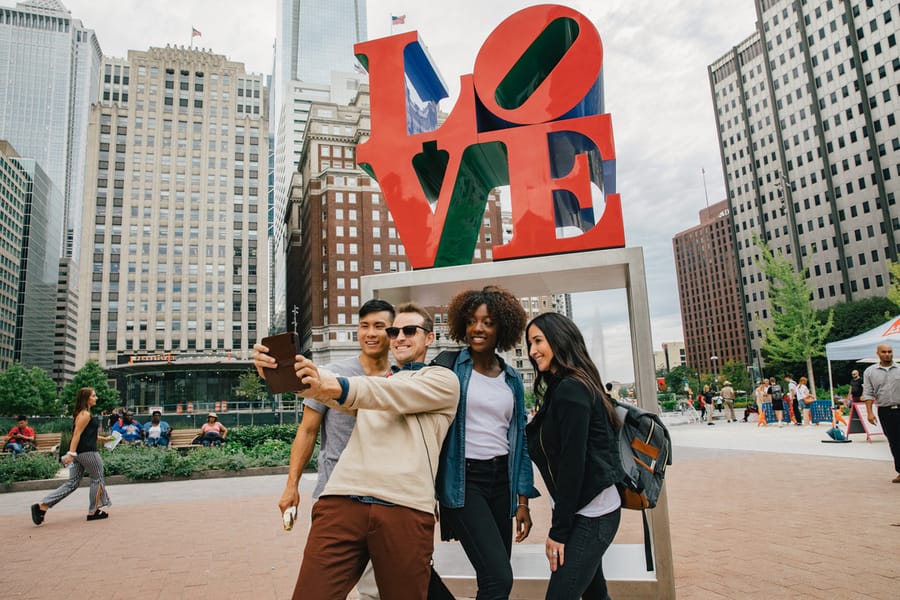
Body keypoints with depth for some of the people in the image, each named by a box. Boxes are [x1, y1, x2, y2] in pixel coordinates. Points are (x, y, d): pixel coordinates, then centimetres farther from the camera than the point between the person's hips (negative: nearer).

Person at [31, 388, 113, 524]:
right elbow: (77, 434, -21)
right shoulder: (85, 415, -13)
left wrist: (103, 439, 31)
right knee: (97, 479, 6)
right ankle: (93, 512, 13)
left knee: (72, 483, 10)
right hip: (87, 452, -10)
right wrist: (71, 453, -27)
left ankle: (42, 506, 2)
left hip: (79, 452, 10)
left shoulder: (81, 413, 17)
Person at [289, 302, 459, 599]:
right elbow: (342, 397, 3)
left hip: (405, 507, -3)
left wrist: (335, 385, -26)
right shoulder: (373, 378, 24)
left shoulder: (443, 379, 11)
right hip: (343, 499, 3)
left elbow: (395, 395, -8)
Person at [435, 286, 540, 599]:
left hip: (501, 479, 5)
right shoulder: (450, 366, -4)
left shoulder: (512, 379, 10)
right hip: (464, 479, -5)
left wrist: (523, 500, 9)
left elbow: (518, 438, 12)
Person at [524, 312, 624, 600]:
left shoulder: (570, 389, -17)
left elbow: (573, 462, -20)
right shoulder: (562, 387, 12)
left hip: (591, 513, -9)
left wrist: (558, 530, -16)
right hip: (584, 510, 9)